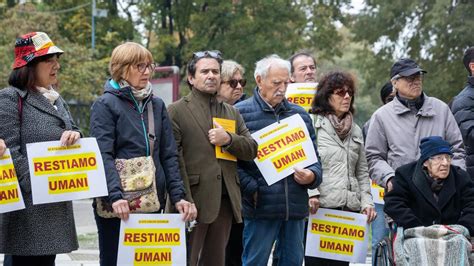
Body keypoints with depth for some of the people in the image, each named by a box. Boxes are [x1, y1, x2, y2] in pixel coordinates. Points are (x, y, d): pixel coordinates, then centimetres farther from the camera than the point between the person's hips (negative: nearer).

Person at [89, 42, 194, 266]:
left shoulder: (157, 105, 14)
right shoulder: (105, 105, -2)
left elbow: (169, 155, 12)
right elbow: (104, 156, -13)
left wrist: (178, 196, -1)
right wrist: (115, 196, -26)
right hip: (117, 206, -5)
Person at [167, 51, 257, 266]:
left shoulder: (231, 112, 20)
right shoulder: (176, 111, 0)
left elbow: (252, 150, 14)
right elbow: (173, 158, -9)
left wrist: (228, 140, -7)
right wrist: (184, 200, -17)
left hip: (225, 201, 6)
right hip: (193, 201, -6)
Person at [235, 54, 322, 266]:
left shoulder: (300, 115, 15)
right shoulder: (241, 113, -1)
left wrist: (312, 176, -2)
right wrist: (252, 189, -14)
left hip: (296, 207, 5)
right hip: (260, 207, -5)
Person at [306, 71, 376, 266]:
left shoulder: (356, 131, 21)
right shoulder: (312, 124, 2)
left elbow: (362, 172, 22)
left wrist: (367, 201, 9)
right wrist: (311, 193, -17)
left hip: (349, 210, 5)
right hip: (318, 207, -5)